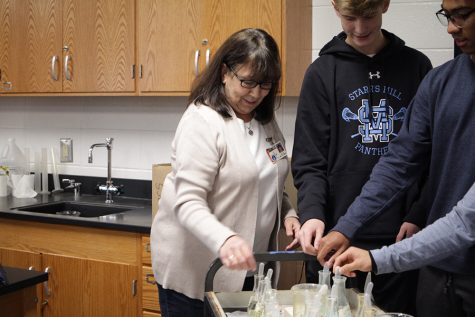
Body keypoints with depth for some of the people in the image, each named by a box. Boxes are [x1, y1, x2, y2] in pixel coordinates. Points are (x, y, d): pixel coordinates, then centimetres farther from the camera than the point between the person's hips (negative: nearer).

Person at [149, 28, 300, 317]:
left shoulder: (266, 122, 8)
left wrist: (288, 214, 1)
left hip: (247, 268, 7)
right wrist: (224, 240, -39)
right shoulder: (202, 121, -16)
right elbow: (187, 202, -23)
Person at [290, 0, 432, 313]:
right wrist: (312, 213, -19)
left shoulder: (417, 66, 6)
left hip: (399, 238, 1)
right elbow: (310, 161, -3)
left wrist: (418, 216, -3)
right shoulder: (323, 72, 1)